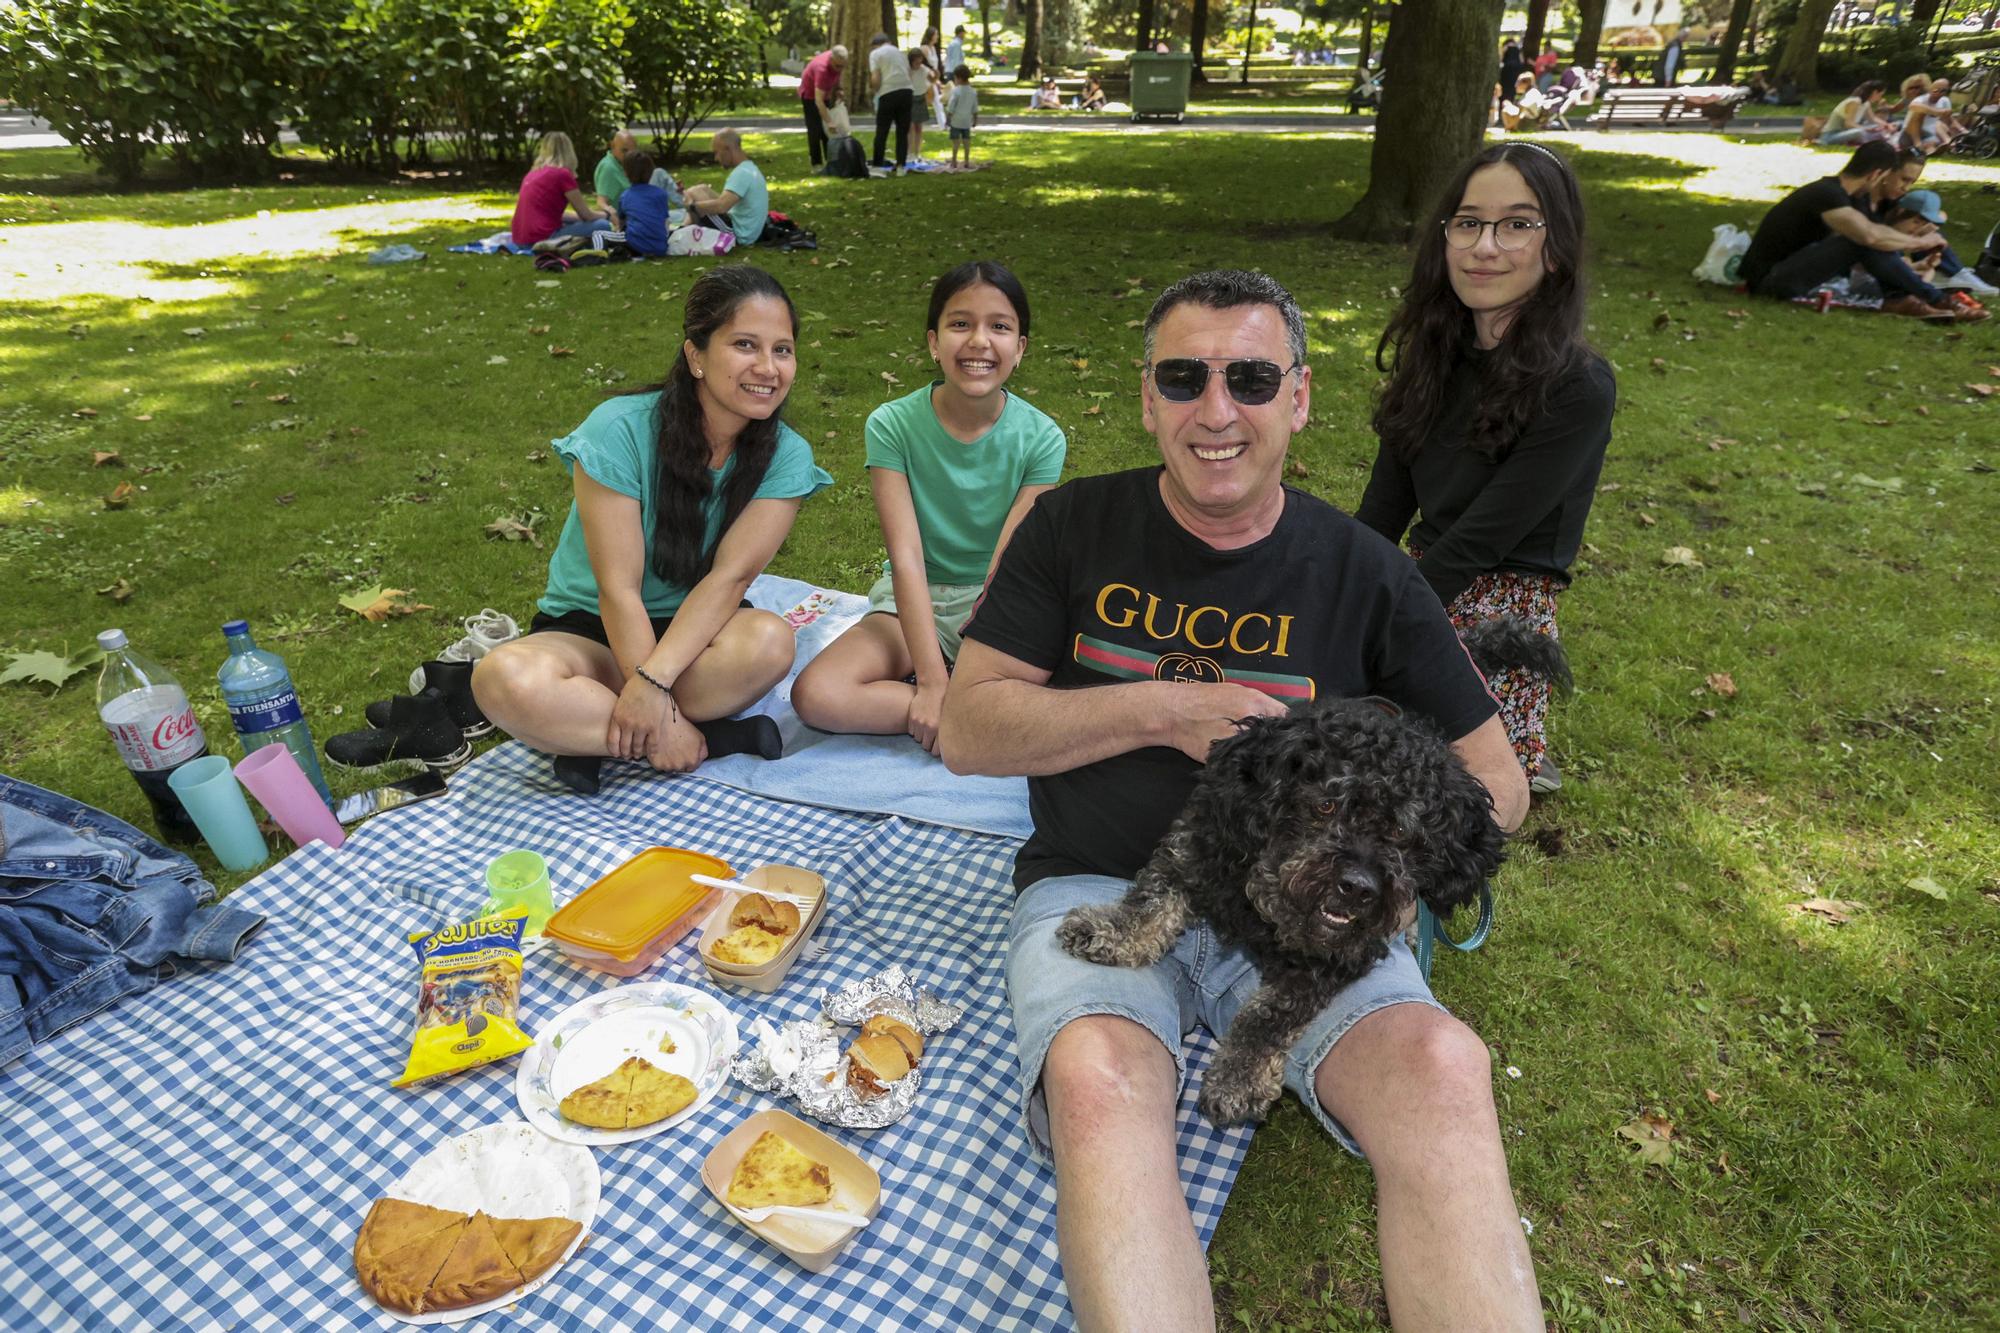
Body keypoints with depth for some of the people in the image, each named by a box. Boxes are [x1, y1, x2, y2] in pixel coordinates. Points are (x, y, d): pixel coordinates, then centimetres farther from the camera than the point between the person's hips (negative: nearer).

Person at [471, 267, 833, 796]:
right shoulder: (620, 429, -18)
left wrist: (654, 681, -31)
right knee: (505, 679, -33)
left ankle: (594, 738, -15)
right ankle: (720, 739, -21)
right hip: (589, 629, -1)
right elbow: (618, 589, -20)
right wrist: (663, 713, -25)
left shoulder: (786, 456, -10)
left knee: (768, 641, -33)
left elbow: (729, 575, -19)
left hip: (694, 631, 2)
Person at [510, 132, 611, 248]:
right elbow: (586, 215, 1)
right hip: (541, 239, -9)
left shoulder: (532, 173, 19)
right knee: (603, 226, -4)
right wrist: (606, 215, 23)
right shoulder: (562, 174, -5)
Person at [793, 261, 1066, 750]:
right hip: (913, 602, 1)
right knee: (816, 695, -27)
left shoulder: (1041, 439, -11)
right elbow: (907, 557, -19)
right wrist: (933, 682, -26)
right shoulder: (892, 425, -12)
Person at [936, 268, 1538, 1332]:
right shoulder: (1074, 528, 4)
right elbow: (966, 732, -1)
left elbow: (1494, 782, 9)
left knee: (1442, 1064, -27)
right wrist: (1160, 708, -12)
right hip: (1097, 888, 0)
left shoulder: (1361, 572, 6)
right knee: (1098, 1077, -32)